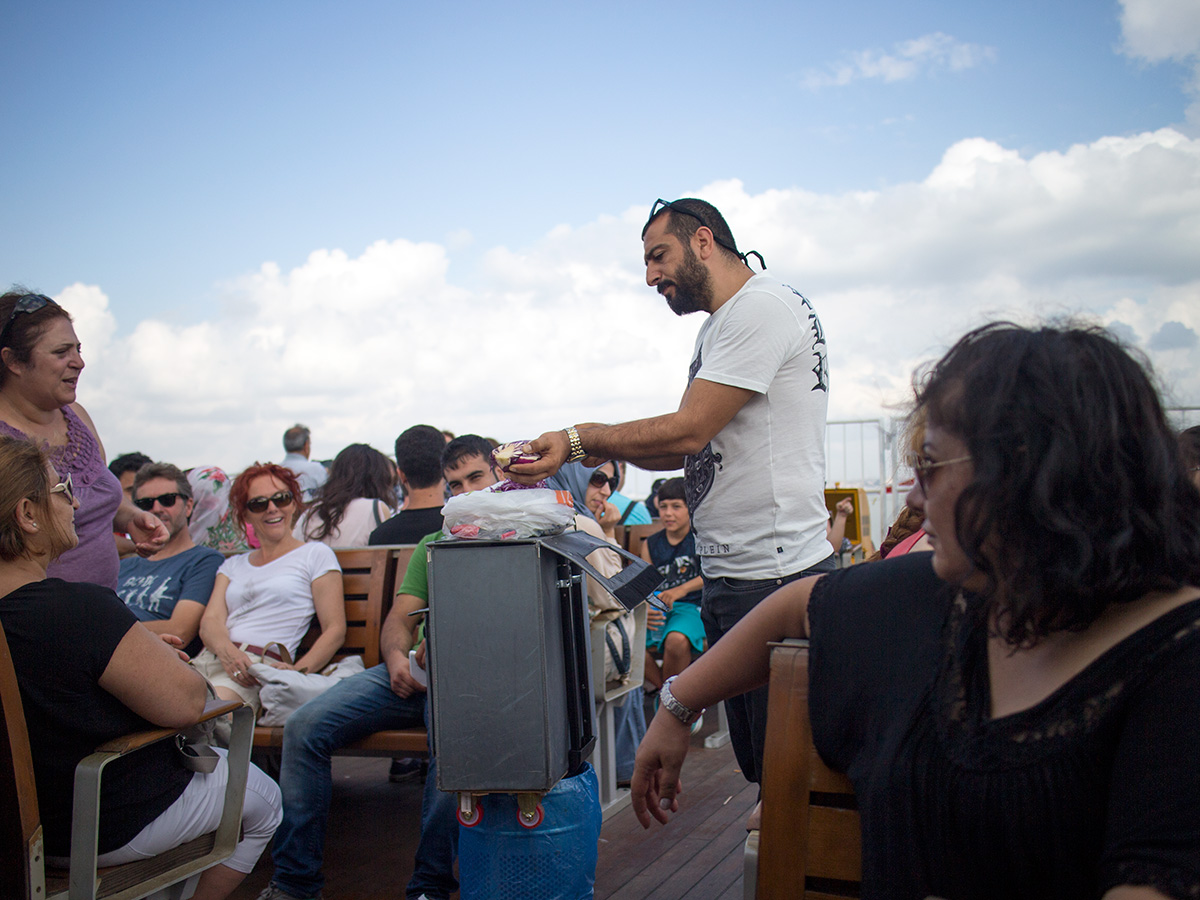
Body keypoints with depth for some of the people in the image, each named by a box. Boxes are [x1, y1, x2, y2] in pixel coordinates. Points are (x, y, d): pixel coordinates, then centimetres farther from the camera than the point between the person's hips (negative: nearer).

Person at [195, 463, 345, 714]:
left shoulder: (316, 555, 13)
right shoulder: (233, 565, 29)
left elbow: (335, 630, 4)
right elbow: (210, 621, 11)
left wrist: (298, 670, -14)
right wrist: (227, 651, -13)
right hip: (208, 659, 5)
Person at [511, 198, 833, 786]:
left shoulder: (762, 306, -13)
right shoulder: (719, 328, 20)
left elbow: (689, 430, -20)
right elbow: (688, 449, 17)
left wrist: (580, 439, -13)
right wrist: (604, 446, 2)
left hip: (777, 576, -10)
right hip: (728, 576, 10)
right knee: (755, 762, 15)